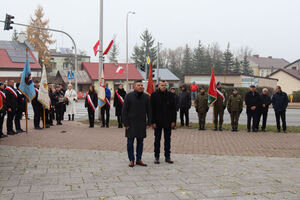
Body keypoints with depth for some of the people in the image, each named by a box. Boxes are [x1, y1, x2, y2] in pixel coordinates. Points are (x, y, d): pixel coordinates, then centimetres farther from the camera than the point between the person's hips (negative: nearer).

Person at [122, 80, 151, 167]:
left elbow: (149, 111, 8)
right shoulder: (129, 96, -5)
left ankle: (139, 159, 17)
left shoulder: (146, 97, 4)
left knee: (140, 142, 7)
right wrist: (125, 123, -8)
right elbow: (124, 111, -4)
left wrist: (148, 123, 3)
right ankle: (131, 160, 12)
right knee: (130, 142, 1)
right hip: (131, 123, -3)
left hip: (142, 123, 3)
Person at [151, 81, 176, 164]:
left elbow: (174, 109, 6)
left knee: (168, 140, 9)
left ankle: (167, 156, 18)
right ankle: (156, 157, 15)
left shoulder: (170, 95, 4)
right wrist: (153, 122, -9)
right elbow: (152, 109, -4)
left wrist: (173, 121, 0)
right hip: (158, 122, -2)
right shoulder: (154, 95, -3)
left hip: (168, 122, 2)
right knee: (157, 139, 6)